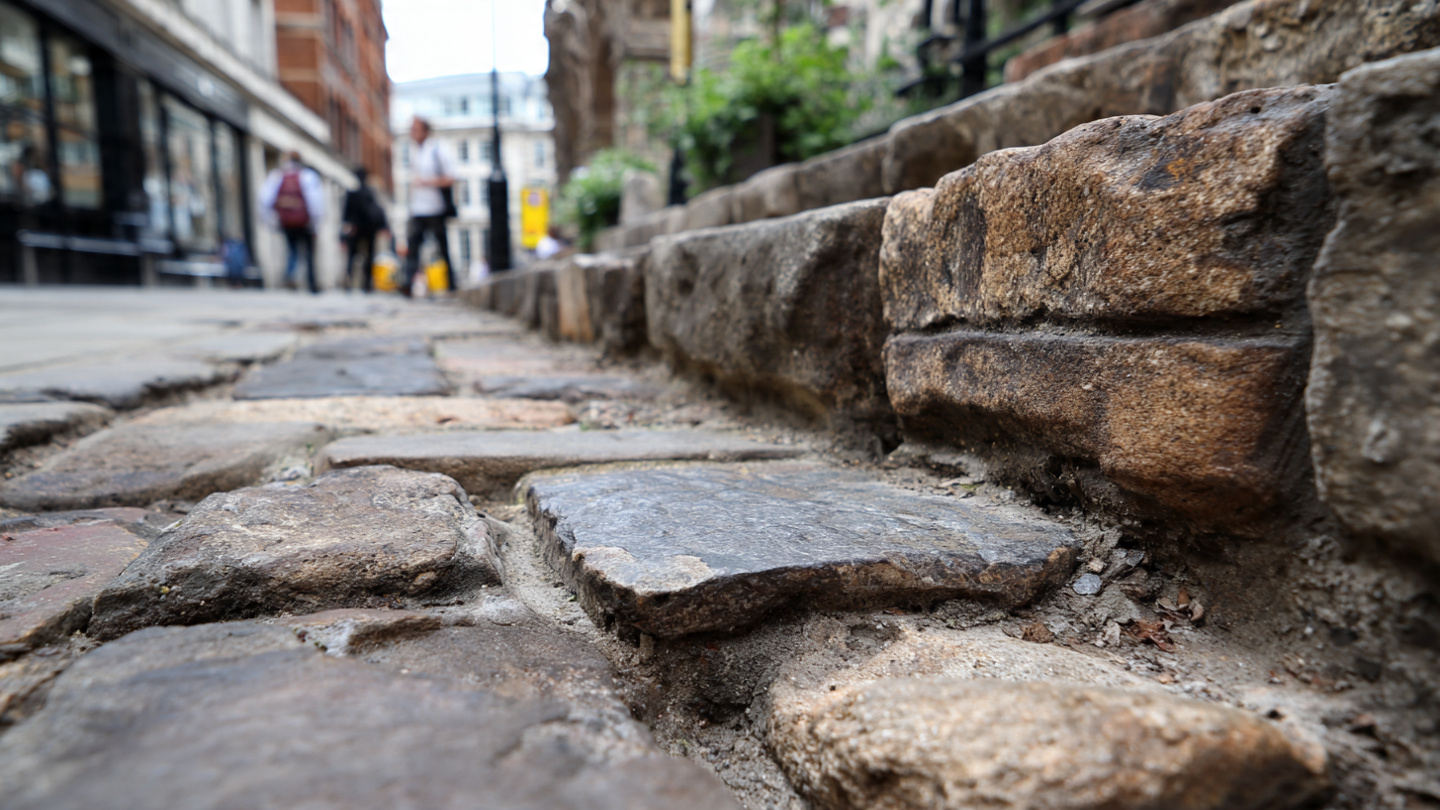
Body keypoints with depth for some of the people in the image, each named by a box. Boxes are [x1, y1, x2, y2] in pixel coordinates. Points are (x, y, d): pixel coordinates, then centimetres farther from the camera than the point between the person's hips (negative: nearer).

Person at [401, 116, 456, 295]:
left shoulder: (437, 151, -4)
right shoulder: (414, 153, 15)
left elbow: (451, 179, -9)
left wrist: (427, 182, -16)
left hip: (435, 209, -5)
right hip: (417, 210, 5)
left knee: (443, 248, 2)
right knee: (412, 244, -10)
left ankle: (452, 285, 11)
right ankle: (409, 282, -17)